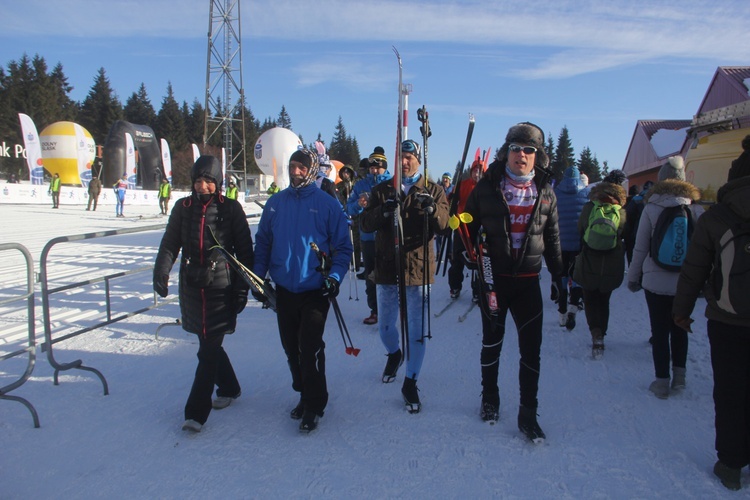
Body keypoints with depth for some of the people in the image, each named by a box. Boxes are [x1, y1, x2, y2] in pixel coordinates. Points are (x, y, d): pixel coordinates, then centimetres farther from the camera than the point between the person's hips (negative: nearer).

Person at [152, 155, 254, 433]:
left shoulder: (231, 209, -3)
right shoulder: (183, 207, 6)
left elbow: (244, 251, -1)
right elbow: (170, 244, 5)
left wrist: (242, 288, -5)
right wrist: (161, 272, -11)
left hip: (221, 287, -4)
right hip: (191, 286, 4)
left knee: (209, 350, -5)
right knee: (209, 344, 14)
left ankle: (196, 412, 3)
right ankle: (228, 388, 36)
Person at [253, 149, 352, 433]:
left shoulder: (328, 205, -4)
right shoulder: (275, 203, 6)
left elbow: (343, 246, -2)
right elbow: (263, 242, 11)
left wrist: (335, 276, -15)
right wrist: (258, 277, 5)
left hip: (315, 290, -4)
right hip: (283, 290, 4)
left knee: (310, 348, -5)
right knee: (291, 348, 12)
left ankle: (314, 405, 12)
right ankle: (304, 394, 31)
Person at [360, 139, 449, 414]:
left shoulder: (433, 190, 2)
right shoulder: (382, 190, 6)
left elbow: (443, 225, -9)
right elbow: (365, 223, -4)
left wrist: (432, 209, -30)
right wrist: (383, 211, -23)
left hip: (418, 267, -2)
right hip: (387, 266, 2)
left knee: (417, 329, 2)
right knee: (385, 326, 16)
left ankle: (410, 383, 17)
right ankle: (394, 353, 48)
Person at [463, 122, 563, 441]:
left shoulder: (545, 193, 3)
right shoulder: (487, 187, -5)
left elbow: (552, 239, 11)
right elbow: (467, 229, 0)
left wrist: (560, 277, 10)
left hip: (528, 281, 2)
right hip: (491, 277, -1)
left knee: (531, 348, 1)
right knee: (492, 340, 13)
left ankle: (528, 414, 15)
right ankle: (490, 398, 34)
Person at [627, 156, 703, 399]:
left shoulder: (651, 208, -8)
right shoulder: (696, 209, -4)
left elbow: (640, 247, -4)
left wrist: (633, 276, 6)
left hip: (656, 280, -2)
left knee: (660, 331, 7)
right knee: (679, 328, 18)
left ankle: (662, 381, 11)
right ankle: (679, 376, 26)